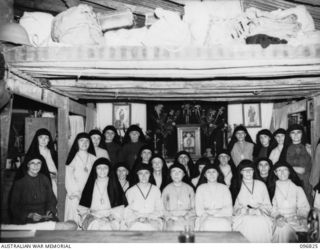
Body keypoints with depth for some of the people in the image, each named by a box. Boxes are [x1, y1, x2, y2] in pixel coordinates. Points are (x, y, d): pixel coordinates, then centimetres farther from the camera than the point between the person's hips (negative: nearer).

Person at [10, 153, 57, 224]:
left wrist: (50, 211, -9)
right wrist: (30, 215, -16)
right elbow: (14, 206, -2)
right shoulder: (19, 182, -2)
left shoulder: (45, 179, 6)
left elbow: (52, 199, 12)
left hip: (44, 216, 4)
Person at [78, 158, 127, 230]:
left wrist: (110, 216, -11)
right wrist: (89, 216, -6)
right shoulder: (90, 185, 14)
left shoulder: (114, 185, 11)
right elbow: (82, 208, 12)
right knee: (94, 224, -33)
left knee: (107, 226, -34)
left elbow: (119, 208, 5)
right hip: (93, 218, 1)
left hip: (110, 220, -1)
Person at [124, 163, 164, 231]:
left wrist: (148, 217, -8)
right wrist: (138, 218, -11)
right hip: (135, 223, 0)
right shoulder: (130, 191, 9)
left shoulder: (156, 190, 12)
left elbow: (160, 210, 9)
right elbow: (127, 212, 6)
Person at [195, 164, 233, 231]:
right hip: (205, 218, -1)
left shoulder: (224, 188, 14)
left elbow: (229, 209, 4)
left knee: (225, 224, -32)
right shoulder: (201, 188, 12)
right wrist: (206, 214, -15)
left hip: (222, 218, 1)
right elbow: (199, 210, 4)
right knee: (208, 225, -34)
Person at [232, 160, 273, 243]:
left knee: (262, 223, -30)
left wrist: (258, 210, -4)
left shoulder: (261, 185, 14)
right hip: (243, 217, -2)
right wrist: (245, 210, -13)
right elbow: (234, 208, 4)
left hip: (261, 216, 2)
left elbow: (268, 205, 14)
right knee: (247, 224, -33)